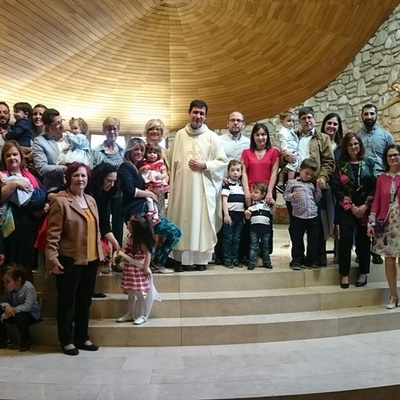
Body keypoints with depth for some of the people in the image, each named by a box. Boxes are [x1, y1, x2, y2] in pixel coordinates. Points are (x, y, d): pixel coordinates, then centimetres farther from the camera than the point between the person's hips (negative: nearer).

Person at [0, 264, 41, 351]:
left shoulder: (28, 287, -25)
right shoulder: (8, 289, -3)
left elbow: (27, 306, -33)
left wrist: (13, 310, -31)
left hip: (31, 315, -7)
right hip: (14, 313, 7)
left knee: (19, 316, -37)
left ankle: (25, 341, -12)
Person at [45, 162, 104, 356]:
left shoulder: (90, 200, 11)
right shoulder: (60, 201, -11)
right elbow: (53, 233, -14)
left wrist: (99, 251, 15)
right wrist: (52, 257, -20)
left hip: (91, 259, 7)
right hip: (69, 260, -7)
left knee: (85, 300, 15)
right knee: (67, 301, 6)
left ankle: (82, 338, 28)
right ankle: (67, 340, 19)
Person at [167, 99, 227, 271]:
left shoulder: (212, 137, 2)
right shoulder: (180, 135, 8)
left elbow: (223, 162, 2)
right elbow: (171, 160, 12)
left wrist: (204, 165, -12)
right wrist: (171, 180, 5)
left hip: (204, 188, -1)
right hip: (182, 186, 2)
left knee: (203, 222, 0)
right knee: (182, 222, 3)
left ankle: (201, 258, 11)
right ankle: (181, 259, 12)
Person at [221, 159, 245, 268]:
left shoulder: (242, 185, 13)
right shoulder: (227, 184, -5)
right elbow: (224, 200, -11)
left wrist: (245, 214, 13)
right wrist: (226, 214, -17)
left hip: (240, 215, 6)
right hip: (230, 214, -6)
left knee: (237, 238, 10)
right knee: (228, 238, 0)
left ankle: (235, 258, 18)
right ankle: (227, 259, 7)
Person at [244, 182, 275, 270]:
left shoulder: (267, 203, 5)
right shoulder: (251, 204, 3)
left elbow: (272, 213, 7)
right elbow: (248, 217, 5)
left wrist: (273, 204, -5)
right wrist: (246, 213, -17)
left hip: (266, 227, 1)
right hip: (254, 227, -1)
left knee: (265, 246, 12)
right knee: (253, 246, 1)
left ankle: (266, 262, 22)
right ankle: (251, 263, 3)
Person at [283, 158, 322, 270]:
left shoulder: (312, 185, 15)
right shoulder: (292, 182, 2)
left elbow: (316, 199, 17)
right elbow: (285, 196, 2)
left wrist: (319, 188, 6)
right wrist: (292, 196, -18)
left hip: (313, 216, 4)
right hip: (298, 216, -4)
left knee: (313, 240, 8)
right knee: (297, 240, 4)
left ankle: (310, 261, 21)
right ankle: (297, 261, 16)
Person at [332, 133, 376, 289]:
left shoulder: (368, 163, 7)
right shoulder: (340, 166, 3)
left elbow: (375, 186, 2)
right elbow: (336, 188, -5)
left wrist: (365, 206, -9)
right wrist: (351, 206, -11)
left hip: (365, 209, 2)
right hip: (346, 210, -1)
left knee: (364, 241, 6)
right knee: (345, 240, -7)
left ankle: (363, 273, 17)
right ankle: (344, 274, 2)